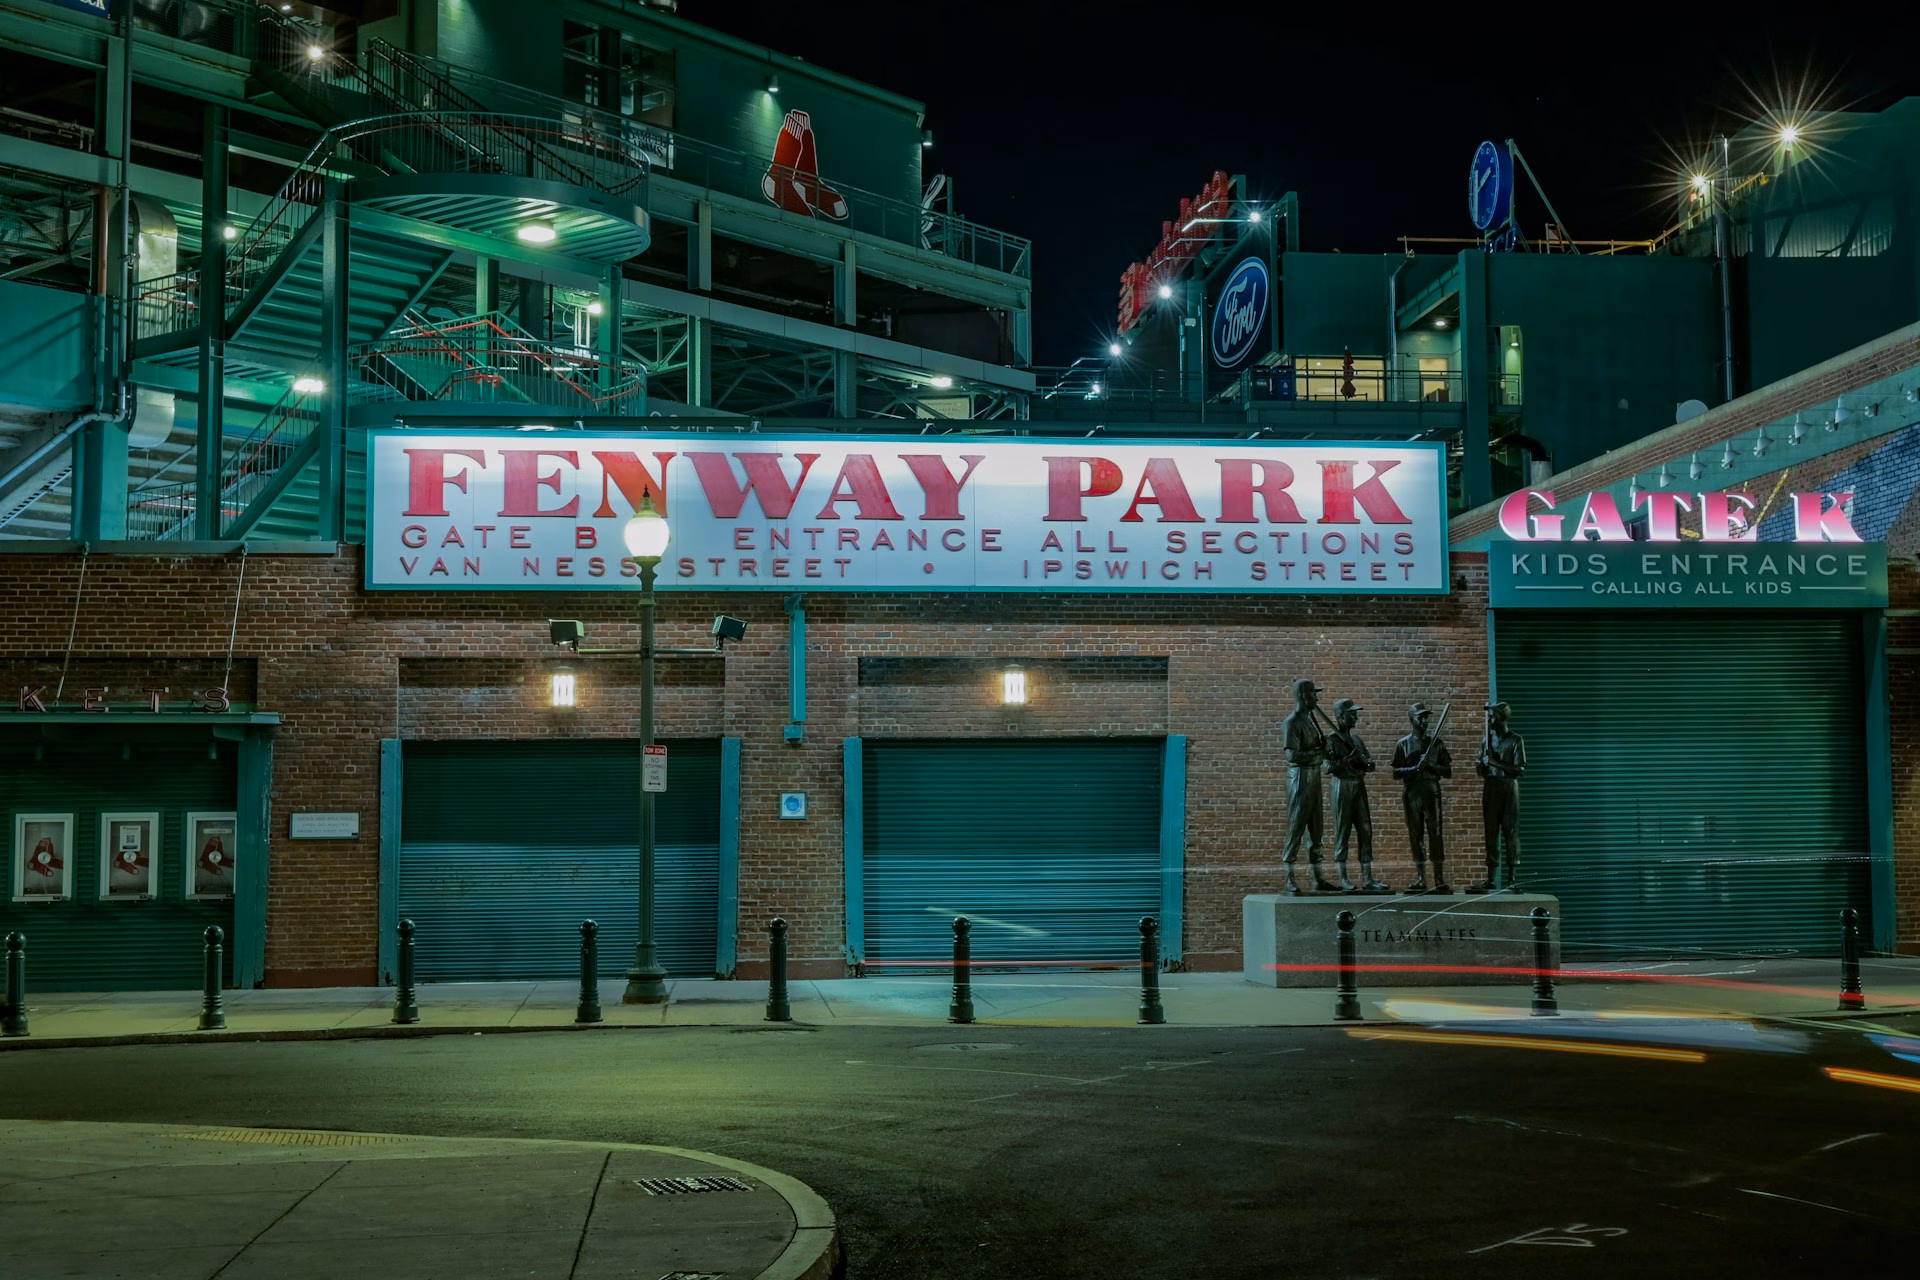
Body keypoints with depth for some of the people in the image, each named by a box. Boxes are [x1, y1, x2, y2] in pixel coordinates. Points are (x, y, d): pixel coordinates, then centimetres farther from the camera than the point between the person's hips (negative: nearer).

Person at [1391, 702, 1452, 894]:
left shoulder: (1436, 743, 12)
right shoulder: (1403, 744, 9)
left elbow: (1448, 771, 10)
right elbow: (1396, 773, 2)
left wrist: (1431, 766, -8)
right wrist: (1417, 768, -13)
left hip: (1432, 792, 0)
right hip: (1412, 793, 0)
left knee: (1435, 834, -8)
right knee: (1415, 836, 1)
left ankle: (1440, 880, -9)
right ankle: (1420, 880, 6)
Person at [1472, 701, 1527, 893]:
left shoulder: (1515, 740, -2)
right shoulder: (1487, 740, 13)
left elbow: (1520, 769, -9)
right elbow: (1480, 771, 15)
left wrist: (1496, 763, -14)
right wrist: (1483, 762, -7)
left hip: (1508, 787, -4)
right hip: (1490, 788, 5)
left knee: (1511, 833, -5)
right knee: (1491, 833, 3)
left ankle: (1512, 879, -5)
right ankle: (1491, 879, 5)